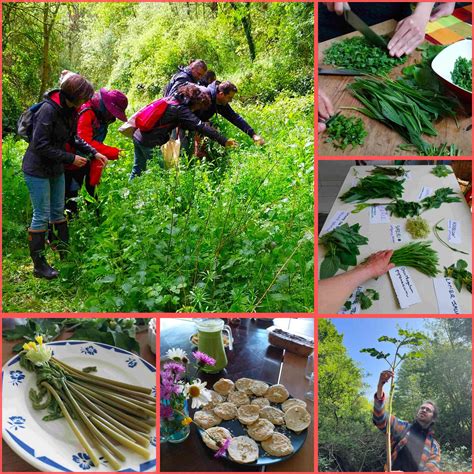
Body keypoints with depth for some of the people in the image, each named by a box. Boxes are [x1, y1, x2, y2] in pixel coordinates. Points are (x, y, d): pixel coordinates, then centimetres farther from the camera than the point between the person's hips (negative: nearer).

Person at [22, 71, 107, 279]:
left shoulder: (70, 110, 0)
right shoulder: (49, 109, -25)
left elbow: (73, 138, 13)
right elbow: (41, 145, -25)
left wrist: (93, 152, 2)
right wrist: (71, 158, -22)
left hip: (56, 169, 8)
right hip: (38, 170, -8)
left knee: (58, 211, 16)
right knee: (42, 215, -1)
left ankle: (65, 254, 28)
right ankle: (39, 265, 10)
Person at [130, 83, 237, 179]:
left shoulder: (173, 99, 11)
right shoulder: (181, 109, -16)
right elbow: (201, 126, -22)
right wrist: (224, 141, -23)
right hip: (150, 142, -9)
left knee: (137, 170, 19)